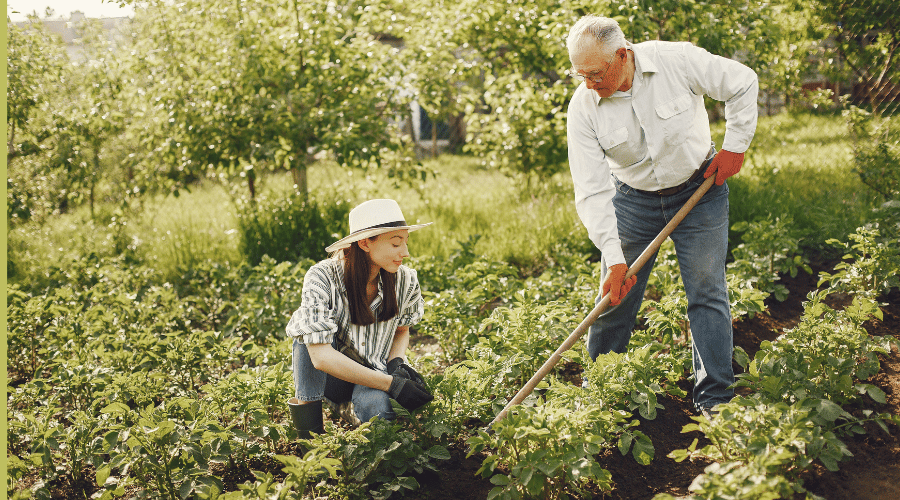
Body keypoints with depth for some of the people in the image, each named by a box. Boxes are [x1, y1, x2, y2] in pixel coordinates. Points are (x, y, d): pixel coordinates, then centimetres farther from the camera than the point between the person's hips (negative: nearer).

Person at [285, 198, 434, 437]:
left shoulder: (405, 280, -11)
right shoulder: (322, 277, -24)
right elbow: (321, 356, -31)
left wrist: (396, 363, -14)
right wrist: (392, 384, -34)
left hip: (374, 375, 3)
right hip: (329, 378, -3)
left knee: (378, 411, -33)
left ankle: (347, 408, 5)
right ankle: (306, 414, -17)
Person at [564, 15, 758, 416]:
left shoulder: (678, 60, -23)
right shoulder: (583, 107, -19)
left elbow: (743, 84, -6)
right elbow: (592, 191, -20)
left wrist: (735, 145, -7)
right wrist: (614, 258, -26)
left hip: (699, 190, -1)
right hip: (633, 200, 1)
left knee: (707, 293, -1)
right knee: (614, 299, 4)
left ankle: (714, 401, 8)